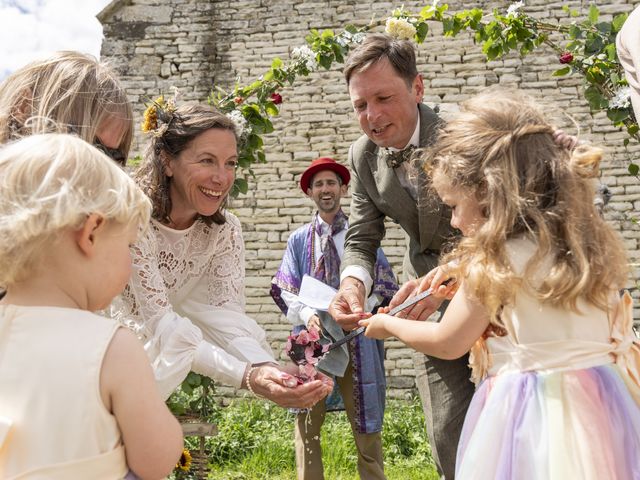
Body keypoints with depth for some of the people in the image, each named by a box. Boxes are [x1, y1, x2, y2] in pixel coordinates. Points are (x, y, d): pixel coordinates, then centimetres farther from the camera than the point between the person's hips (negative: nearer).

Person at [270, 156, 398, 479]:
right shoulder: (299, 239, 9)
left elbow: (383, 286, 5)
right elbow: (284, 290, 5)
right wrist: (307, 314, -13)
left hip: (356, 340, 0)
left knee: (365, 421, 6)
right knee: (307, 422, 2)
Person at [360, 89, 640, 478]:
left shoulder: (494, 263, -16)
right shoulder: (586, 239, 3)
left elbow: (446, 343, -4)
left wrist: (388, 325, 14)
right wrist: (469, 272, 18)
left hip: (534, 410, -7)